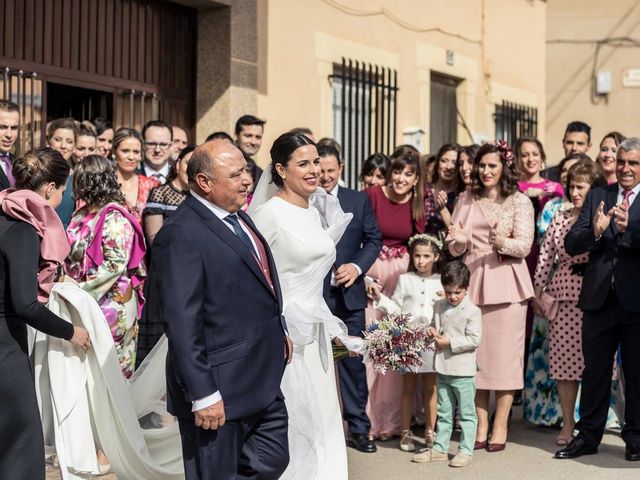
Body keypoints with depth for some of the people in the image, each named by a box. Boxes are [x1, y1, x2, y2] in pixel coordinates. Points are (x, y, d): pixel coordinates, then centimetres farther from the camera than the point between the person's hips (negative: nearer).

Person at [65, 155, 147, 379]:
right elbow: (73, 255, 19)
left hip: (110, 303, -7)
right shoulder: (82, 215, 10)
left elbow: (114, 265, -20)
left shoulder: (115, 218, -14)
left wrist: (83, 290, -19)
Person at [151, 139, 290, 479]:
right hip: (220, 390, -9)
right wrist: (203, 395, -23)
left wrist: (278, 333, 18)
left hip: (263, 383, 9)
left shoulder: (237, 216, 10)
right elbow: (182, 323, -23)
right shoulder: (181, 236, -19)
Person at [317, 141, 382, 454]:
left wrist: (357, 266, -8)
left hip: (348, 295, 2)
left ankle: (358, 428, 18)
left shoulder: (359, 200, 6)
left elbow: (374, 239, 8)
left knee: (353, 362, 8)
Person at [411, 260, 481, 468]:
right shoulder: (439, 307, 6)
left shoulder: (472, 311, -12)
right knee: (444, 411, 15)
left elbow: (474, 339, -16)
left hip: (463, 371, -6)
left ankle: (466, 450, 12)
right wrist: (432, 332, -3)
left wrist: (450, 342, -18)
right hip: (443, 369, 6)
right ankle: (440, 448, 23)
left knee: (466, 413, 5)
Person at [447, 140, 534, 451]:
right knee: (475, 353, 2)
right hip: (472, 281, 3)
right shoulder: (466, 199, 12)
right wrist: (460, 240, -12)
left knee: (504, 353, -2)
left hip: (506, 283, -3)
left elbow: (524, 246, -5)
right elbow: (454, 250, 11)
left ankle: (500, 426, 6)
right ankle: (480, 425, 10)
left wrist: (502, 241, -24)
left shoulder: (519, 201, 4)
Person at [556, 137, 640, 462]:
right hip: (599, 298, 3)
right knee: (594, 370, 12)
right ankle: (588, 435, 23)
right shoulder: (597, 197, 8)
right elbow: (571, 245, 0)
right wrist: (595, 231, -19)